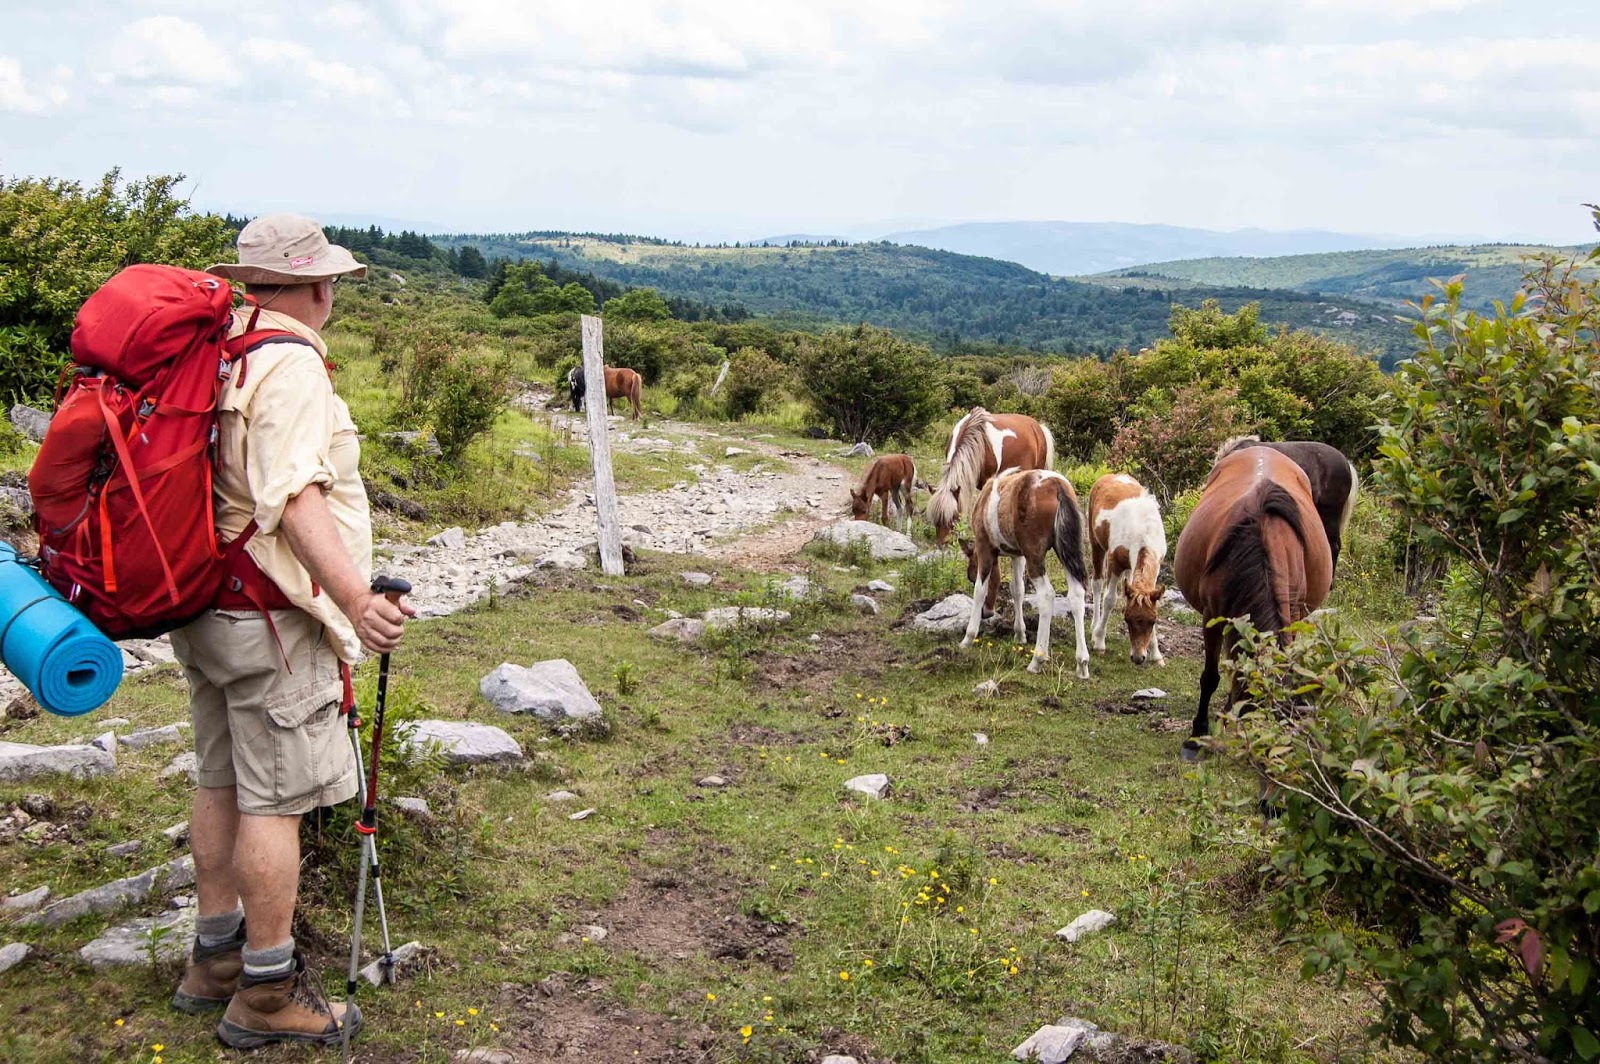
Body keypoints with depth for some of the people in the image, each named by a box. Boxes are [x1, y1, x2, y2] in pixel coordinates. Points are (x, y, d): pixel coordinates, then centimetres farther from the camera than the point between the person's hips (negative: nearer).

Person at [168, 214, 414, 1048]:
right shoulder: (290, 364, -18)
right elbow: (294, 498, -29)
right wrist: (356, 598, -35)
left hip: (207, 604, 10)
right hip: (270, 615, -10)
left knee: (221, 783, 18)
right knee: (276, 798, -2)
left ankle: (216, 960, 30)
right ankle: (267, 994, 7)